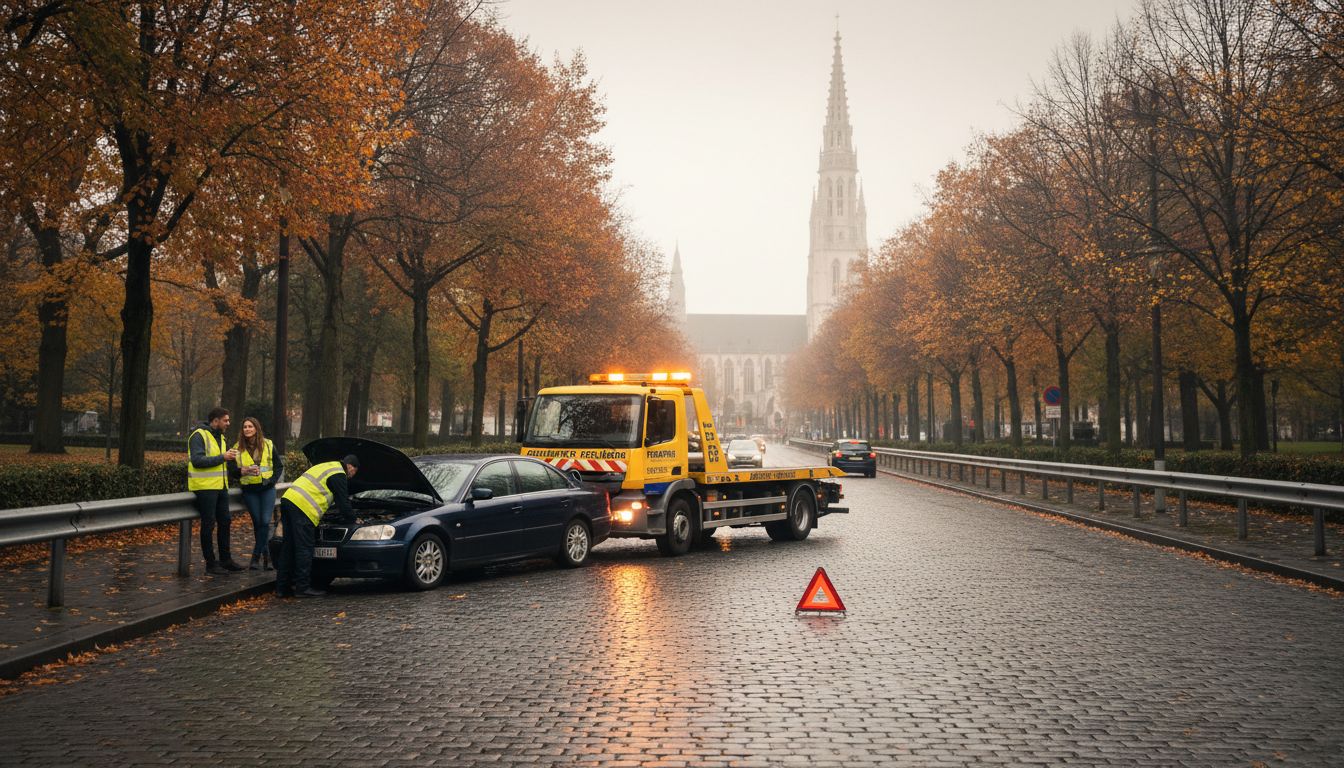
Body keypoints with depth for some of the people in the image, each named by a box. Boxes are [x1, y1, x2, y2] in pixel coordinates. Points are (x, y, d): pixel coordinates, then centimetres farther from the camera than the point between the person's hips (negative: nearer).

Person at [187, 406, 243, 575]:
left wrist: (229, 457, 8)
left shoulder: (220, 436, 16)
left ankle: (225, 559, 23)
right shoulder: (199, 435, -12)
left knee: (224, 522, 13)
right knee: (208, 525, -2)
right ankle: (210, 564, 5)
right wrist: (222, 457, -23)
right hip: (205, 487, -9)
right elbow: (197, 460, -23)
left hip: (220, 487, 9)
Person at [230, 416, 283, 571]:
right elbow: (232, 471, 5)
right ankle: (266, 556, 13)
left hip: (267, 489, 0)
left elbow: (279, 466, 11)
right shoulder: (238, 448, 4)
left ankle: (256, 557, -4)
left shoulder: (268, 445, 6)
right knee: (258, 523, 1)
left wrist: (272, 480, -3)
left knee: (265, 522, -11)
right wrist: (244, 471, -15)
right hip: (249, 490, 0)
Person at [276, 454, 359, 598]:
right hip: (302, 508, -10)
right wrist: (354, 519, 17)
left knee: (289, 547, 12)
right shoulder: (339, 476, -2)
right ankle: (303, 588, -2)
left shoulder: (326, 467, 28)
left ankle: (282, 587, 15)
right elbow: (343, 503, 0)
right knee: (305, 548, -4)